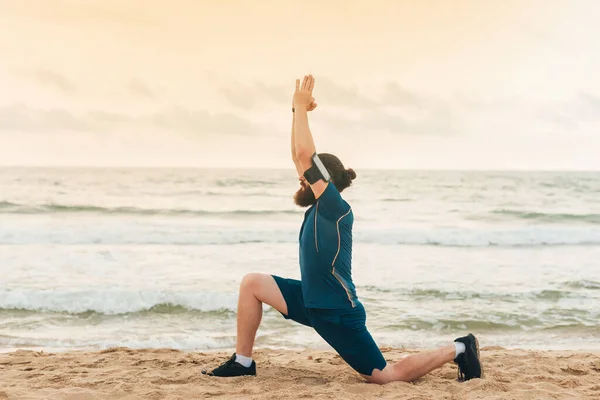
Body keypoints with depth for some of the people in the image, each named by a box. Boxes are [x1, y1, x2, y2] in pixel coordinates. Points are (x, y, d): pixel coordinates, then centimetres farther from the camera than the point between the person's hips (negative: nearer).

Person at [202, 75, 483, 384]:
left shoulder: (336, 208, -19)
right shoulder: (319, 207, 4)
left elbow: (305, 154, -25)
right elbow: (300, 157, 9)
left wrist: (301, 107, -17)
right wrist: (298, 110, 4)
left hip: (339, 313, -9)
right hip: (312, 302, 9)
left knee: (387, 376, -2)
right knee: (252, 284, 2)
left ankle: (457, 350, 14)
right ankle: (243, 362, 9)